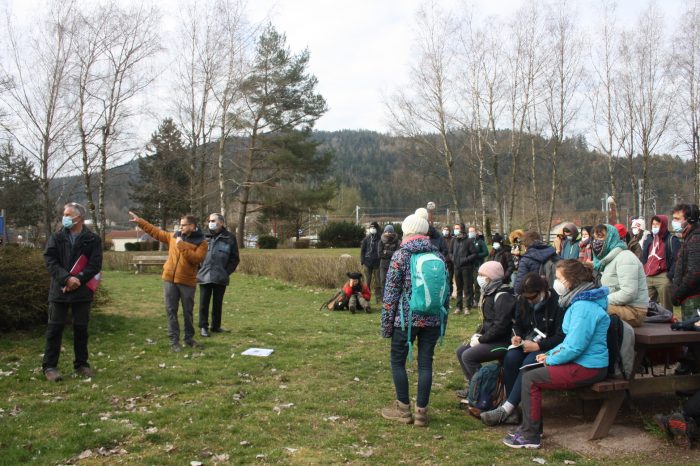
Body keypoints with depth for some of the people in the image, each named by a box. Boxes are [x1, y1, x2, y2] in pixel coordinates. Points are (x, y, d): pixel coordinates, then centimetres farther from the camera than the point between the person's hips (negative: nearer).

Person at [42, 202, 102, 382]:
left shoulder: (92, 239, 0)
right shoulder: (56, 237, 4)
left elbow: (95, 264, -6)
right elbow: (50, 261, -5)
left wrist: (78, 279, -17)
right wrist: (66, 278, -18)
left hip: (82, 291, 0)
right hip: (59, 290, 1)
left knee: (81, 328, 8)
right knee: (55, 328, 2)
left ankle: (81, 364, 20)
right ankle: (49, 366, 9)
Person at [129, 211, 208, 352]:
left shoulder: (201, 242, -6)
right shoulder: (173, 236, 8)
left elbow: (197, 259, -19)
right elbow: (155, 232, 15)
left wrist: (182, 246, -20)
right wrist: (139, 221, 13)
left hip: (187, 282, -3)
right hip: (169, 280, 3)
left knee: (187, 312, 9)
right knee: (171, 311, 5)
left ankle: (189, 338, 23)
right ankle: (174, 341, 11)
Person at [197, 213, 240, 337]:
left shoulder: (229, 238, 0)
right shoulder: (204, 237, 4)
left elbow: (235, 258, 3)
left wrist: (226, 272, -4)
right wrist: (199, 270, 3)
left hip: (221, 278, -1)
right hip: (204, 276, 1)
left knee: (218, 303, 9)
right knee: (204, 303, 4)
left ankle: (216, 326, 22)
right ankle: (203, 327, 13)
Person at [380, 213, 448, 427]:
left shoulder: (401, 255, -7)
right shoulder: (438, 255, 6)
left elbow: (391, 292, -7)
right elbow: (446, 290, 11)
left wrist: (386, 323, -1)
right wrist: (443, 318, 19)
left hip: (406, 318, -4)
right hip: (432, 319, 4)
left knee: (397, 361, 10)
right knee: (425, 363, 8)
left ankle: (403, 409, 15)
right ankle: (421, 411, 13)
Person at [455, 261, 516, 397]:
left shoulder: (503, 296, -20)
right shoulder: (490, 293, 11)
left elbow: (500, 326, -25)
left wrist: (481, 340, -17)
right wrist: (478, 334, 5)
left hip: (503, 341, -10)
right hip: (491, 339, 10)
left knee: (468, 356, -19)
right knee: (460, 351, 8)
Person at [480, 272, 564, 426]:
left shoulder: (556, 303, -14)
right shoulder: (523, 301, 6)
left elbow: (561, 337, -16)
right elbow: (518, 324, 21)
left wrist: (538, 345, -23)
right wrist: (517, 336, 0)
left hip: (548, 347, -6)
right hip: (528, 343, 6)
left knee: (528, 363, -34)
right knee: (510, 358, -26)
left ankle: (505, 410, -31)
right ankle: (511, 412, -24)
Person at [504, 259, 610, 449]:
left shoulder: (583, 307, -22)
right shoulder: (579, 301, 13)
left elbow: (574, 347, -26)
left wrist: (551, 359, -11)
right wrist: (550, 354, 7)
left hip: (587, 368, -10)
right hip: (580, 361, 10)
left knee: (530, 379, -14)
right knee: (528, 370, 8)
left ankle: (530, 436, -5)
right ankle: (531, 426, 14)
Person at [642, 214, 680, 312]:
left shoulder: (672, 240, -1)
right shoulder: (649, 240, 21)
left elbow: (676, 259, -10)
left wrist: (671, 275, -18)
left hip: (663, 278, -7)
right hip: (647, 278, 7)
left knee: (665, 307, -5)